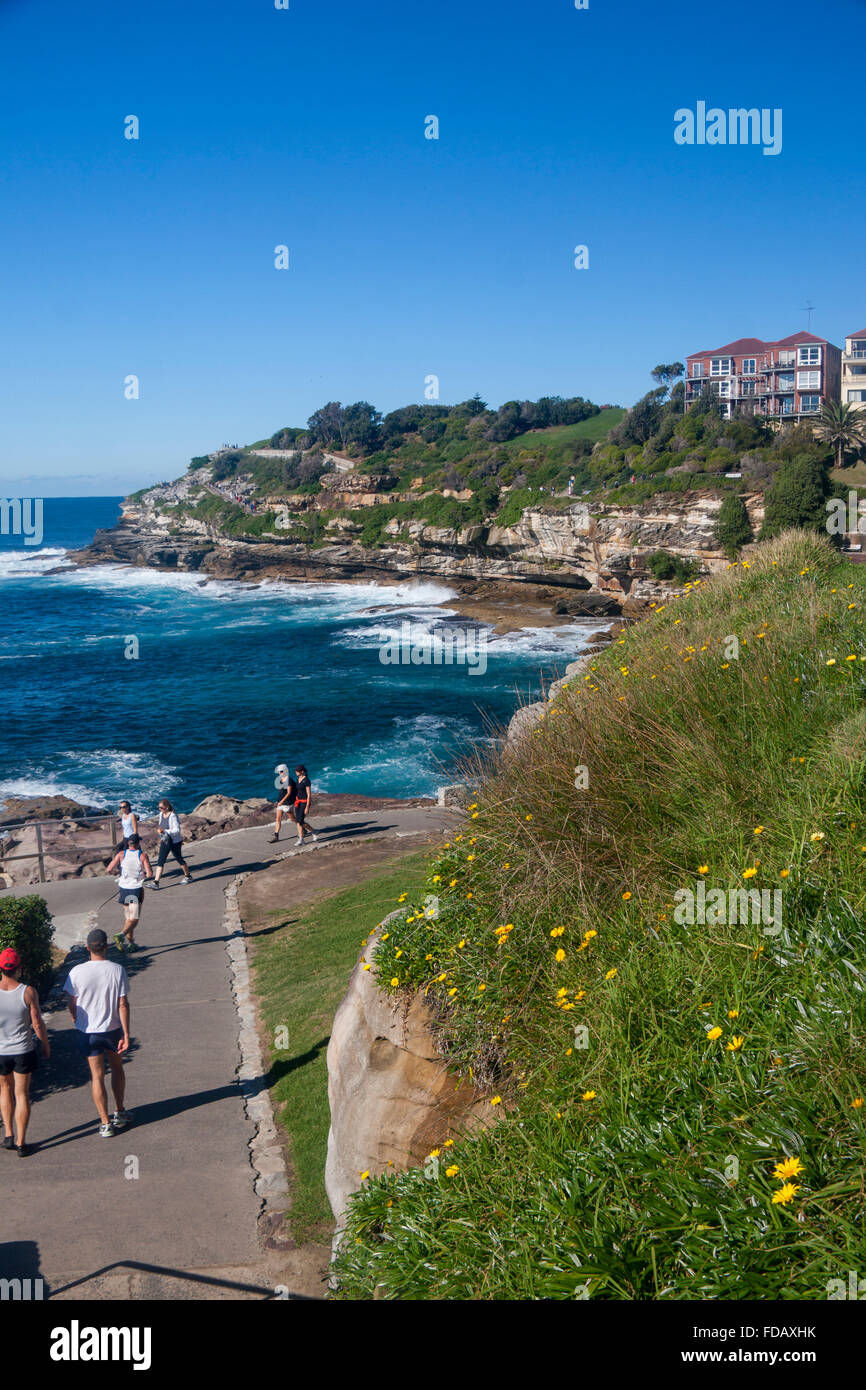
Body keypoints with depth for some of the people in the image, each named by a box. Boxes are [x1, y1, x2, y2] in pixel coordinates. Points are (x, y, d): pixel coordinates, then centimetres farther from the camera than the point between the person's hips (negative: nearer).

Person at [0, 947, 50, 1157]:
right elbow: (37, 1024, -10)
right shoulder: (28, 992, -15)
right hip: (24, 1051, -1)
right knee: (22, 1094, 9)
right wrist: (45, 1044, 7)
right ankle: (21, 1144, 12)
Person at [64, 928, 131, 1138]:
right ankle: (119, 1113, 33)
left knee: (97, 1076, 7)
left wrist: (75, 1019, 16)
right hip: (114, 1029, 1)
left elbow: (71, 1003, -5)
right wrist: (126, 1034, -6)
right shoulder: (117, 970, -13)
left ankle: (105, 1124, 9)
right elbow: (123, 1005, -11)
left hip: (88, 1032, -1)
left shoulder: (77, 972, -15)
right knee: (117, 1069, 23)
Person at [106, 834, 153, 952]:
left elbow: (108, 870, -7)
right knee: (134, 918, -1)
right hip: (136, 889, -3)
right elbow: (150, 874, -13)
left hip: (123, 888, 3)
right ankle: (122, 934, -25)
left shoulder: (121, 854, -1)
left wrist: (115, 871, 14)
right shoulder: (142, 855, -6)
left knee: (128, 917, 16)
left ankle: (130, 942, 19)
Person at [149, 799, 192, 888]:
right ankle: (156, 882, -3)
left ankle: (188, 876, 31)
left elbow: (177, 830, -24)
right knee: (160, 860, -1)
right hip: (165, 841, 7)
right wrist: (161, 837, 24)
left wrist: (165, 831, -34)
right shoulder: (161, 814, 3)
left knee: (179, 859, 10)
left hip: (174, 841, -7)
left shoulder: (173, 816, -21)